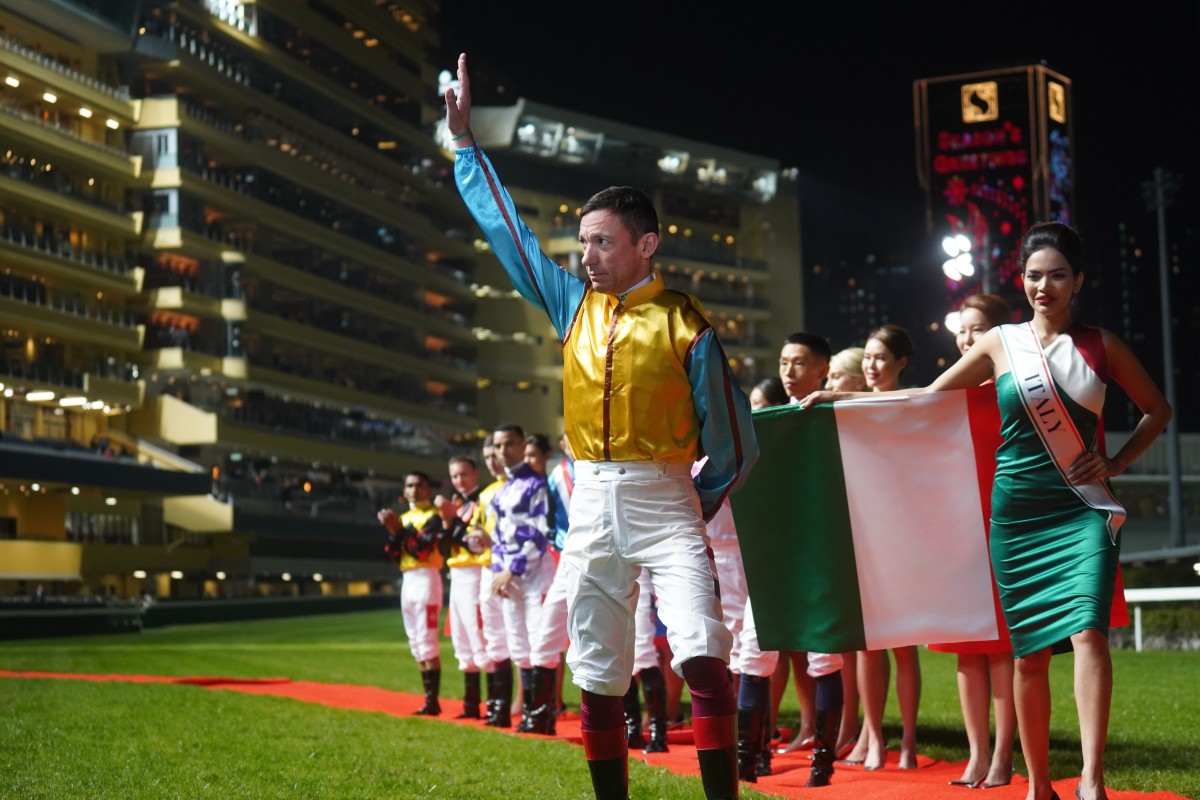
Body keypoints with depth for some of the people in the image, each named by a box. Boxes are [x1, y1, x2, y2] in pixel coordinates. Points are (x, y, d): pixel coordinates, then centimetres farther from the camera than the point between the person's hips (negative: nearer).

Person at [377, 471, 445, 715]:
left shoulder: (433, 516, -5)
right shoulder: (404, 518, 17)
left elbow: (423, 548, -18)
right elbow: (394, 556, 11)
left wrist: (401, 528, -20)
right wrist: (393, 531, -4)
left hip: (426, 579, -8)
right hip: (407, 580, 8)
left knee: (427, 641, -12)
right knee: (415, 644, 8)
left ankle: (432, 702, -14)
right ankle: (428, 698, 12)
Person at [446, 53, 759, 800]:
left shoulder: (687, 325, -6)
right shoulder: (573, 304, 8)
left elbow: (735, 443, -1)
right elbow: (507, 228, 14)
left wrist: (690, 511, 0)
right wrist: (466, 140, 14)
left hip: (663, 500, -5)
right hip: (590, 504, 5)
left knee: (704, 658, -18)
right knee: (597, 678, 8)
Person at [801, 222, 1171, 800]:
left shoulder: (1100, 345, 5)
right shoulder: (1000, 345, 6)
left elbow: (1157, 410, 16)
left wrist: (1115, 463, 3)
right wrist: (844, 400, 6)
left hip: (1084, 511, -1)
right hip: (1016, 513, 1)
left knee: (1087, 631, -20)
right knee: (1029, 650, 4)